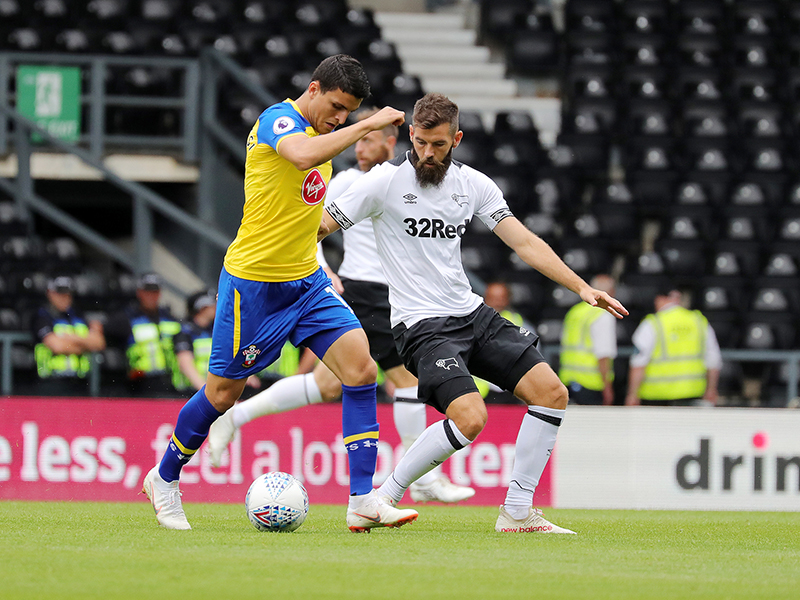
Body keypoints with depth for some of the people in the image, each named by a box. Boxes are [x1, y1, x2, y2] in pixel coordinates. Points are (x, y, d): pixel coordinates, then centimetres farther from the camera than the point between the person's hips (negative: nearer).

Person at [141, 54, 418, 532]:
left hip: (306, 281, 8)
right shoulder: (279, 120, -15)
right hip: (253, 283, -7)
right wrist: (369, 124, -34)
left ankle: (363, 501, -12)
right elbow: (304, 155, -40)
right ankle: (164, 479, 29)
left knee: (361, 367, -11)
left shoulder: (321, 131, 12)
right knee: (224, 392, 5)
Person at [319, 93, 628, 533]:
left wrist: (581, 287, -2)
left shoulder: (473, 184, 5)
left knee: (552, 393, -4)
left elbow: (523, 242, 6)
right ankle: (381, 499, -9)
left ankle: (517, 512, 4)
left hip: (471, 314, 6)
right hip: (421, 325, -6)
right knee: (470, 418, -25)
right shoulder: (385, 181, -9)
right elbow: (316, 229, -6)